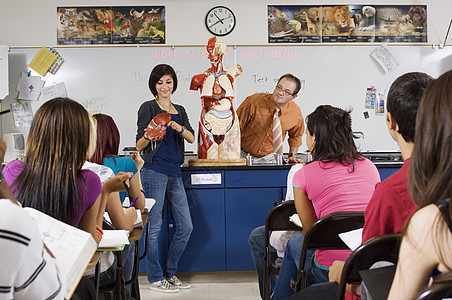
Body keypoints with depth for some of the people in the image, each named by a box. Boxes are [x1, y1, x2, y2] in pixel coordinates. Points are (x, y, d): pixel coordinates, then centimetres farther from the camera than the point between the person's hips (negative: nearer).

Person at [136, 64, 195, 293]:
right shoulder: (148, 108, 0)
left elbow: (191, 138, 2)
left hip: (175, 173, 6)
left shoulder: (180, 111, 17)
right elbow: (139, 146, -4)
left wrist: (179, 128, -18)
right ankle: (155, 278, 12)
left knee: (186, 227, 7)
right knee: (154, 227, -1)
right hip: (154, 172, -6)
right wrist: (149, 137, -25)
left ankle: (170, 274, 21)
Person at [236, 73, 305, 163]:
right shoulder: (254, 101, -15)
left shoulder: (296, 112, -6)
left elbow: (295, 136, 16)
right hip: (243, 155, -2)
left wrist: (293, 156, 8)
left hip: (270, 159, 3)